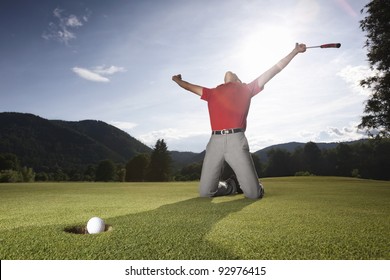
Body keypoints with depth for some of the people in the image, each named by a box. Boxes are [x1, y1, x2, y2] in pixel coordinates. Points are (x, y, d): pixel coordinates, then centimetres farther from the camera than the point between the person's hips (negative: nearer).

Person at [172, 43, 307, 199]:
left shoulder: (246, 89, 21)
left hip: (236, 141, -2)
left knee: (254, 193, -7)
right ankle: (231, 185, 27)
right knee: (205, 192, 0)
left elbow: (274, 70, 23)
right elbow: (190, 87, 42)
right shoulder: (213, 92, 27)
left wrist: (295, 51, 24)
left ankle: (241, 183, 29)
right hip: (215, 142, 2)